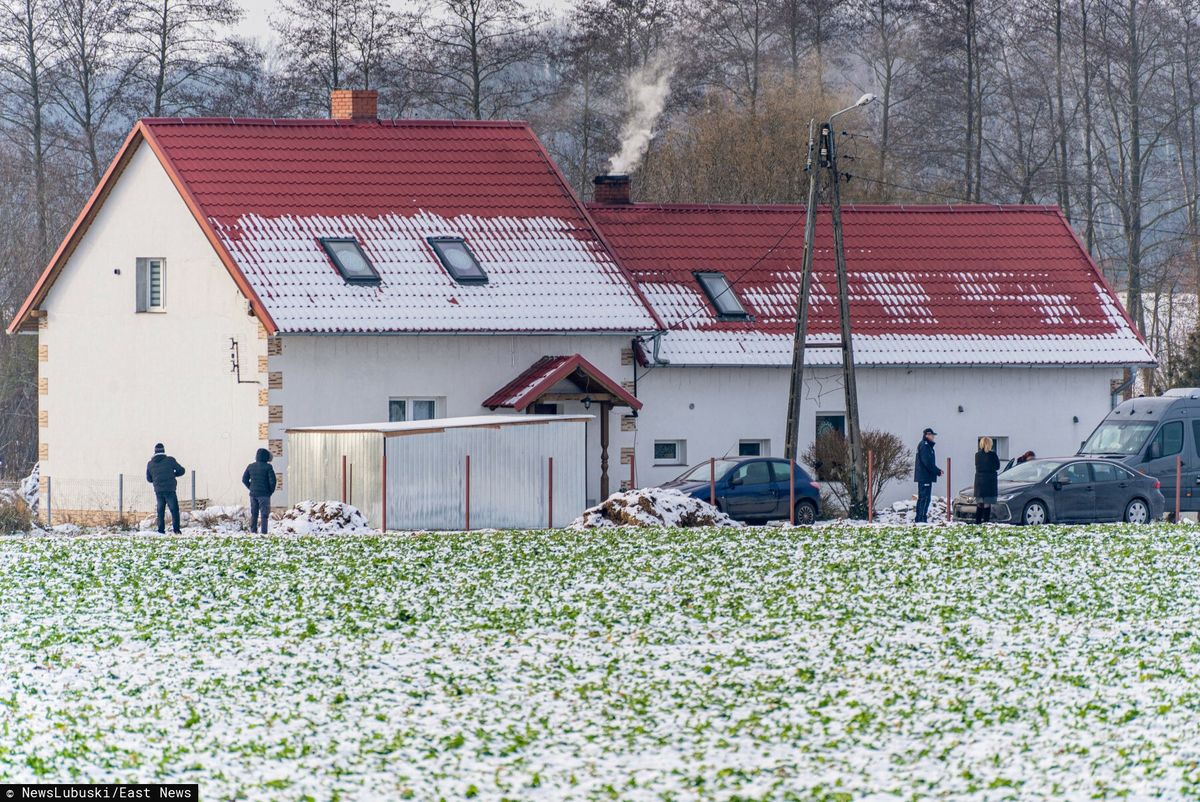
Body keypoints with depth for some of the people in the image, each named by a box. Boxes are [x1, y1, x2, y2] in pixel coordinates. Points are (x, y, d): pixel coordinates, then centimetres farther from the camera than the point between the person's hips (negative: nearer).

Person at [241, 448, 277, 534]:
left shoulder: (250, 466, 6)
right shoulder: (268, 467, -9)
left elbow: (244, 479, 9)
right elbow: (272, 481, -12)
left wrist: (251, 488, 14)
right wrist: (271, 491, 3)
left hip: (253, 494, 5)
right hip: (264, 494, -4)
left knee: (253, 514, 13)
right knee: (264, 514, -2)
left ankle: (253, 531, 13)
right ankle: (264, 532, -8)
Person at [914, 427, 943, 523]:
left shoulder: (924, 445, 19)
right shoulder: (925, 446, -14)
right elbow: (927, 462, -20)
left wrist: (937, 470, 13)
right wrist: (938, 471, -12)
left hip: (921, 476, 11)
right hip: (926, 476, -11)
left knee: (921, 497, 13)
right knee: (925, 497, -11)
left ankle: (919, 519, 17)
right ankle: (922, 518, -13)